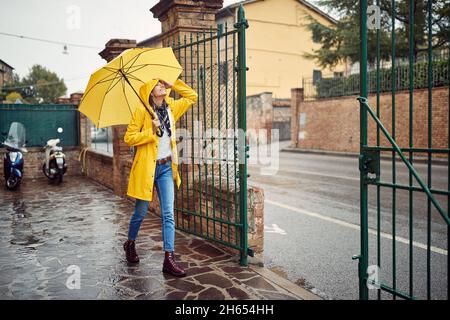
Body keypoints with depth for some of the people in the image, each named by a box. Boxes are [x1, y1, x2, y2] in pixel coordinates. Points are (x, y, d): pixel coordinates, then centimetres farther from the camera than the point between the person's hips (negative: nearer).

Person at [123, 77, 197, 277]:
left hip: (166, 167, 4)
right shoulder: (142, 111, -5)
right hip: (147, 167, -4)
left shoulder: (171, 108, 10)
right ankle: (130, 244, 37)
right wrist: (151, 131, -17)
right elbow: (129, 138, -8)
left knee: (168, 214, -2)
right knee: (140, 212, 10)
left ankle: (169, 259, 1)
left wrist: (173, 84, 11)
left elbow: (192, 96, 20)